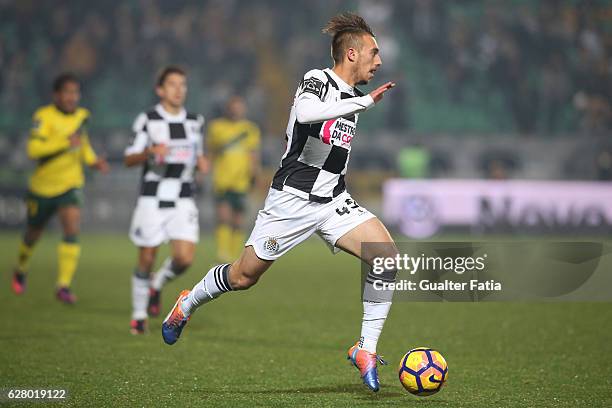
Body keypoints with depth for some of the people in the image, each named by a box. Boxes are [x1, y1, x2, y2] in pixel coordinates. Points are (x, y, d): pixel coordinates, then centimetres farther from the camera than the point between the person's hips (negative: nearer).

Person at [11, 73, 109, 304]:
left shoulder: (82, 115, 1)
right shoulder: (44, 116, -17)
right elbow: (33, 149, -31)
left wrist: (92, 161, 4)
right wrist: (66, 142, -39)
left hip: (70, 186, 2)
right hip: (42, 187, -2)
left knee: (72, 230, -21)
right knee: (33, 235, 16)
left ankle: (64, 286, -21)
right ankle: (21, 271, 47)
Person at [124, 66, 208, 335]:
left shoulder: (195, 122, 10)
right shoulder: (147, 120, -3)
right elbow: (129, 160, -2)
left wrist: (201, 162, -1)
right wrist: (150, 151, -21)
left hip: (183, 201, 3)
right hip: (152, 199, -3)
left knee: (185, 258, -11)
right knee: (146, 260, 0)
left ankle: (157, 286, 20)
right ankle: (139, 315, 18)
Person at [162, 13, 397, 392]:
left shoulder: (351, 96, 13)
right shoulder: (317, 79, -11)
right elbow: (305, 112, -35)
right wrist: (366, 102, -33)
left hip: (334, 202, 6)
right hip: (292, 199, -6)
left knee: (386, 255, -17)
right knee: (244, 276, 4)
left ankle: (366, 350, -11)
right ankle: (188, 304, 35)